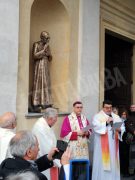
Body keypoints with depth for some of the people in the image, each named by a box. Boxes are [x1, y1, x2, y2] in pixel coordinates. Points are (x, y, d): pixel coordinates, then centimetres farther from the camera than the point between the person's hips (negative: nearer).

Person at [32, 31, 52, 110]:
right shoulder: (36, 44, -1)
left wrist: (48, 54, -4)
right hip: (39, 66, -6)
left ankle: (45, 102, 3)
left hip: (46, 66, 6)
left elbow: (50, 59, 16)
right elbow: (35, 56, -12)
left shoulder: (47, 46, 16)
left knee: (46, 84, 2)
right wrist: (43, 50, -12)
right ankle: (37, 103, -7)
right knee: (39, 83, -9)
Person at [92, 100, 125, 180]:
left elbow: (123, 128, 7)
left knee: (113, 163, 8)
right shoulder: (98, 116, -1)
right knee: (102, 163, -4)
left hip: (113, 145, 5)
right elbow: (96, 127, -16)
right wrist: (106, 122, -24)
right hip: (102, 146, -4)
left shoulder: (116, 117, 14)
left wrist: (119, 130, -15)